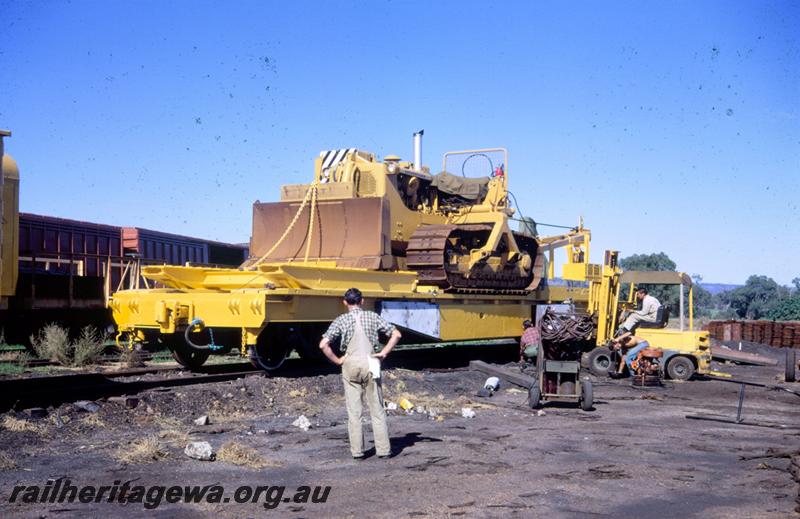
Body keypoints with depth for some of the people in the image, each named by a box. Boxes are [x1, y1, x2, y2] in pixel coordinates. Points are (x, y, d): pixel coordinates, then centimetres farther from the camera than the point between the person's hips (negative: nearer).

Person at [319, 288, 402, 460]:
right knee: (377, 409, 7)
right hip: (370, 363, 1)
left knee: (354, 410, 6)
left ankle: (357, 451, 7)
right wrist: (383, 353, 3)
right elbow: (396, 334, 2)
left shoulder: (341, 320, 0)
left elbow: (323, 344, -10)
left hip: (350, 364, -1)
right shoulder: (373, 317, 5)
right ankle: (383, 449, 9)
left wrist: (337, 360, 0)